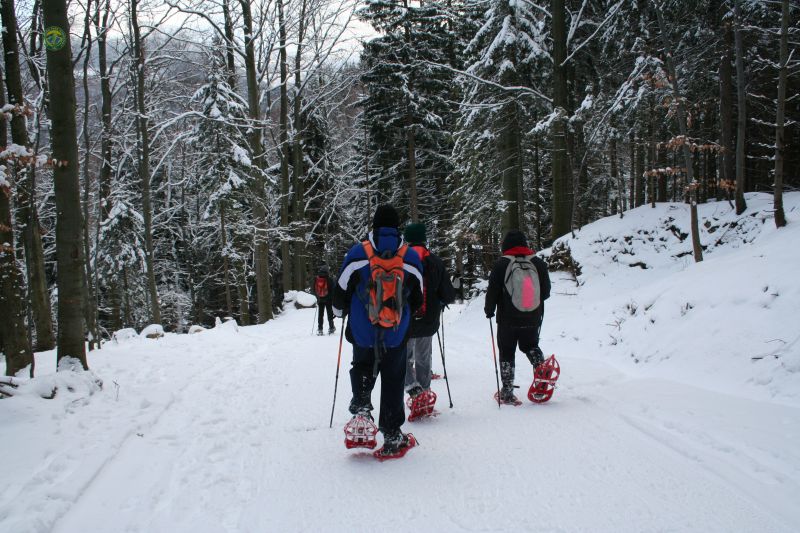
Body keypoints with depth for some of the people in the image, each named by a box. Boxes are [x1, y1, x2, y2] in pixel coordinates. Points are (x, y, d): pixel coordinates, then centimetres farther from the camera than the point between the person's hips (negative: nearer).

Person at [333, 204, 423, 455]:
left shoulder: (358, 254, -7)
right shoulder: (411, 258, -1)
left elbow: (341, 293, -1)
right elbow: (417, 300, 9)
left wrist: (340, 311, 20)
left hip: (363, 333, -1)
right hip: (397, 335, 1)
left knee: (362, 369, 23)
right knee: (393, 382, 10)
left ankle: (361, 405, -2)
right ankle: (392, 435, 13)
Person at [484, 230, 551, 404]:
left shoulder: (501, 265, -10)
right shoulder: (538, 263, 0)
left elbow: (493, 291, -8)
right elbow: (546, 291, 7)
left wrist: (489, 310, 8)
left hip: (508, 319, -3)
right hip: (533, 318, 3)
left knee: (507, 353, 8)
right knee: (530, 346, 25)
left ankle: (507, 392, 8)